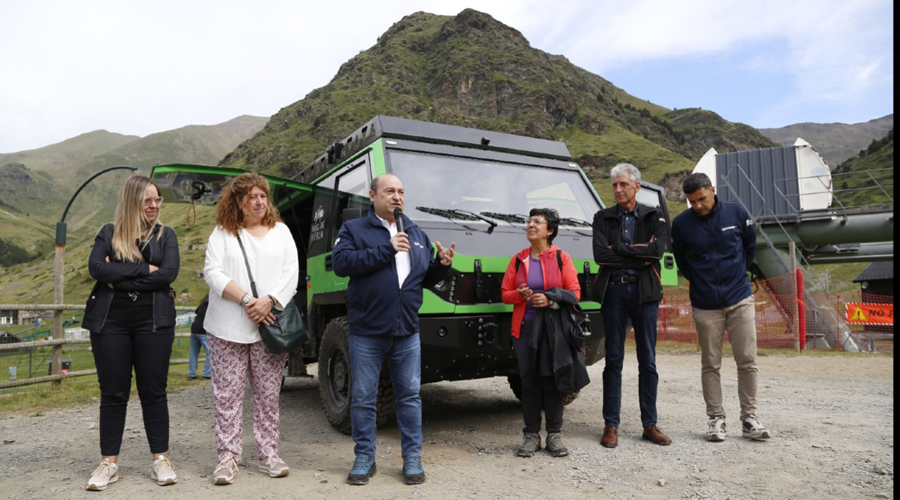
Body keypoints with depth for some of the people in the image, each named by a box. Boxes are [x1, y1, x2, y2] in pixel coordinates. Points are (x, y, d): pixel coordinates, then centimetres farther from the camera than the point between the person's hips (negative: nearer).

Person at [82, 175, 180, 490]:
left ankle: (160, 459, 13)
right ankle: (109, 463, 17)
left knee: (153, 390, 4)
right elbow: (95, 268, -8)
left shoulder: (165, 235, 7)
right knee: (113, 392, 6)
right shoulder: (108, 234, 9)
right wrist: (144, 268, -13)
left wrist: (119, 279, -10)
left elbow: (169, 273, -9)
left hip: (153, 321, 0)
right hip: (110, 321, 1)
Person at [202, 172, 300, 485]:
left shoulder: (280, 231, 11)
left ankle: (268, 455, 16)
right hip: (228, 328, -1)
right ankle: (228, 457, 13)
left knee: (268, 394, 6)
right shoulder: (223, 233, 7)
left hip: (270, 327, 1)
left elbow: (291, 273, 2)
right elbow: (213, 273, -4)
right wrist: (246, 300, -15)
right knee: (227, 394, 3)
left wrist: (268, 301, -13)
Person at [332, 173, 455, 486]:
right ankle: (364, 457, 23)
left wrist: (442, 265, -5)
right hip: (366, 332, -2)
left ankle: (412, 457, 21)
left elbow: (427, 278, 18)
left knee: (410, 396, 8)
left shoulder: (417, 235, 14)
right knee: (363, 398, 7)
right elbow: (341, 263, -16)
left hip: (407, 332, 3)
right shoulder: (354, 229, 2)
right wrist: (386, 249, -19)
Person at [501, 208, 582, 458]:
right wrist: (520, 294, -9)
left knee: (552, 379, -2)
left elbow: (574, 293, 0)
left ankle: (554, 435, 12)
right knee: (529, 381, 3)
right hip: (524, 327, 2)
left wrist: (550, 300, -15)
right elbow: (505, 293, 13)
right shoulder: (518, 260, 12)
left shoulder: (561, 258, 4)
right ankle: (531, 436, 14)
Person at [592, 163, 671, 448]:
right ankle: (611, 425, 9)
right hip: (613, 290, 0)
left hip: (644, 291, 0)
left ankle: (650, 425, 15)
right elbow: (599, 254, -7)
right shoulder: (603, 218, 9)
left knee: (648, 360, 5)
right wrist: (639, 258, -7)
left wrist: (619, 247, -8)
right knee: (613, 359, 2)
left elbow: (657, 250, -9)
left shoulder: (654, 217, 9)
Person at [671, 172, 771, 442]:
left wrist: (738, 274, 13)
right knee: (710, 364, 6)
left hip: (740, 300, 1)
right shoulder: (681, 223, -6)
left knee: (747, 361, 3)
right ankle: (716, 418, 17)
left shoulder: (736, 213, -3)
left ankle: (749, 417, 16)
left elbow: (750, 246, 14)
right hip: (705, 305, -1)